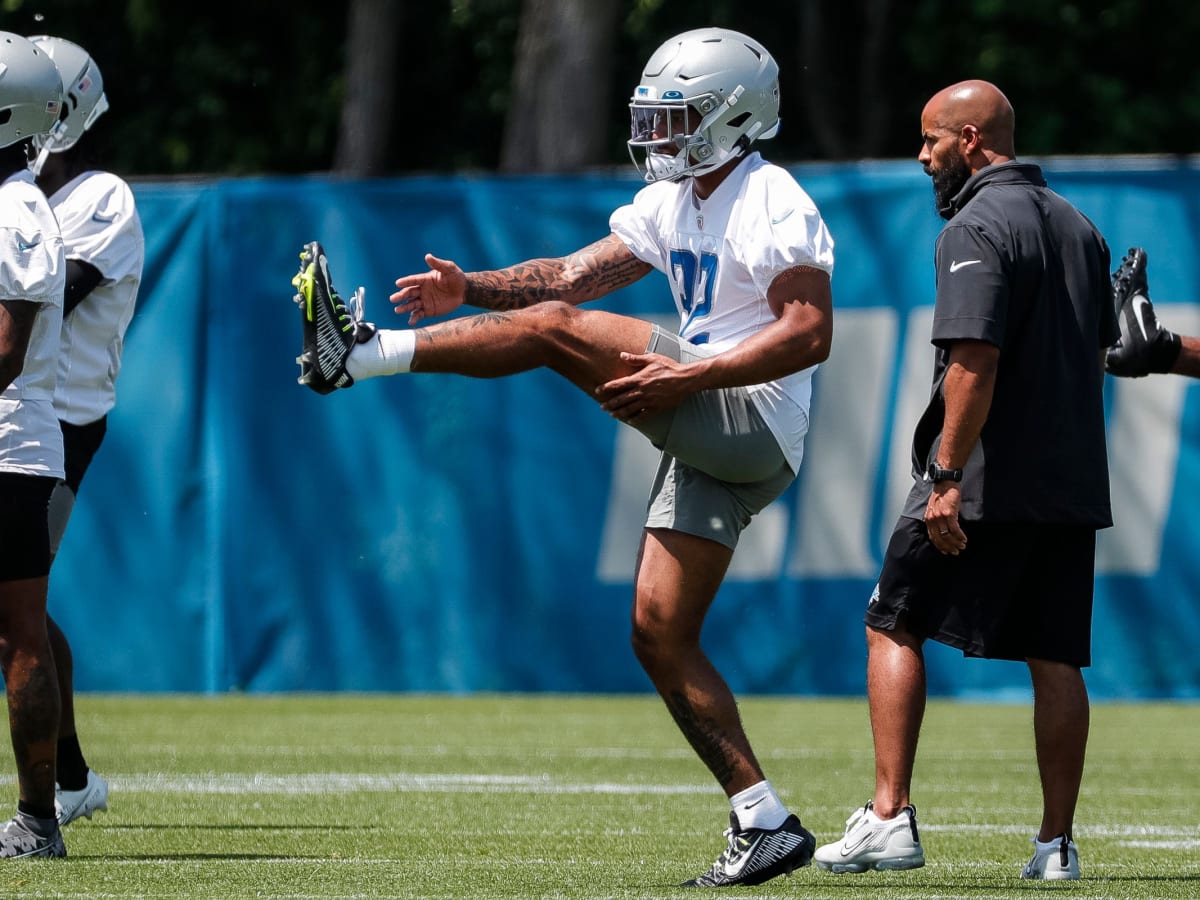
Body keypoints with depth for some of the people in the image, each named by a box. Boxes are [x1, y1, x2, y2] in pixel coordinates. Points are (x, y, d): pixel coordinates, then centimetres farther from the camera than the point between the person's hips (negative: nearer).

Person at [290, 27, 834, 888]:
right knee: (661, 637, 4)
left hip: (752, 421, -10)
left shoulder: (772, 206, -10)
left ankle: (362, 353, -15)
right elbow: (575, 274, 15)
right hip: (708, 442, 10)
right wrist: (470, 287, -1)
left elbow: (810, 333, -20)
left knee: (554, 330, -16)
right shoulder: (673, 203, 19)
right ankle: (766, 825, 3)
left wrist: (687, 376, -26)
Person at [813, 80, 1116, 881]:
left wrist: (948, 479, -22)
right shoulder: (1079, 227, 15)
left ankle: (890, 817, -5)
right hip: (1072, 480, 7)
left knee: (894, 627, 3)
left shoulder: (978, 228, -13)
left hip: (985, 483, -7)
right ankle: (1058, 843, 5)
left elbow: (975, 360, -21)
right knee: (1056, 656, 8)